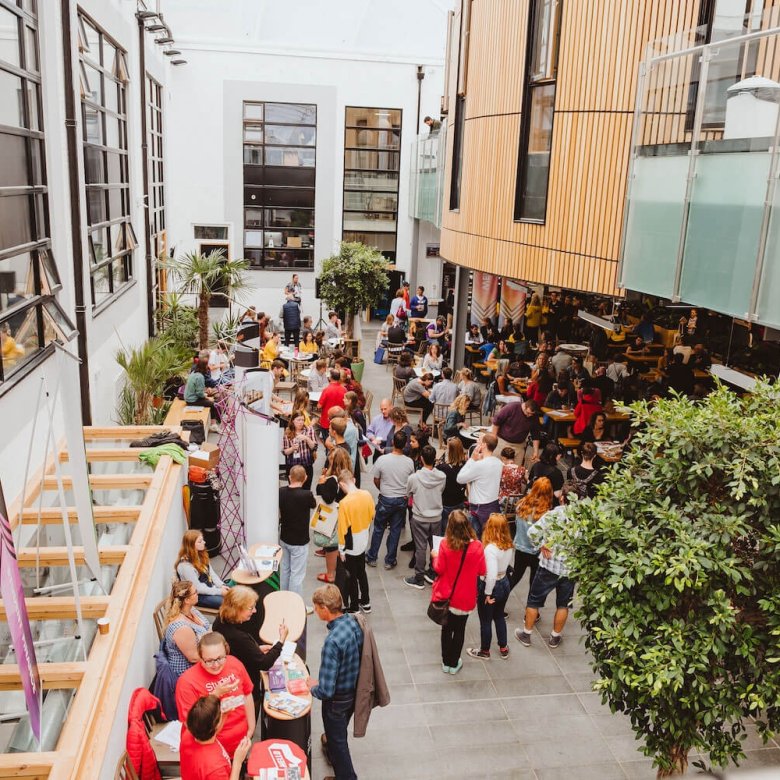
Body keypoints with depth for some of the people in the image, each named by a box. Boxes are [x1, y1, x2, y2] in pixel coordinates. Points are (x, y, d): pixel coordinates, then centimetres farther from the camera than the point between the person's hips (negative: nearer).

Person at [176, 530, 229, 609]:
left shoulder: (201, 555, 1)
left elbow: (212, 573, 8)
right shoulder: (185, 565, -24)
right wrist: (219, 592, -20)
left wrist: (222, 585, -8)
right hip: (197, 596, -8)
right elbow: (197, 588, -21)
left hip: (211, 589, 8)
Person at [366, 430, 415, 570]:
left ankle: (371, 558, 28)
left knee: (378, 529, 16)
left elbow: (376, 481, -5)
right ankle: (390, 561, 22)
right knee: (395, 530, 13)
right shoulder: (409, 462, -14)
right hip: (402, 499, 1)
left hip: (385, 499, -1)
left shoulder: (382, 460, -18)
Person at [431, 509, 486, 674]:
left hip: (445, 595, 0)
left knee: (446, 628, 19)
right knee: (459, 630, 19)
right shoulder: (476, 546, -18)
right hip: (465, 598, 0)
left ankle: (446, 662, 33)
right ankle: (454, 664, 31)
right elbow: (482, 571, -7)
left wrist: (435, 557, 6)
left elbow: (439, 569, -13)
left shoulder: (445, 544, -20)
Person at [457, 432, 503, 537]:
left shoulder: (479, 465, -22)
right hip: (494, 505, 7)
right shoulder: (498, 463, 1)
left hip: (479, 509, -7)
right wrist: (479, 459, 1)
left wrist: (472, 459, -10)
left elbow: (460, 479, -12)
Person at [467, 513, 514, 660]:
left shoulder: (490, 548, -31)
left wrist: (488, 594, -20)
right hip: (504, 584, 7)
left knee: (485, 621, 15)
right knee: (499, 617, 27)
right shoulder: (508, 545, -8)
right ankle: (503, 648, 42)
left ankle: (484, 651, 34)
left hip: (490, 586, -7)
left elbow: (491, 575, -32)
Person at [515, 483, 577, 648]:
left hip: (549, 566, -2)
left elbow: (532, 532, -22)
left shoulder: (552, 515, -15)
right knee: (563, 604, 19)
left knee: (534, 599, 15)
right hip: (570, 568, 2)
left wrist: (541, 546, -7)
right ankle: (555, 638, 30)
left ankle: (526, 634, 25)